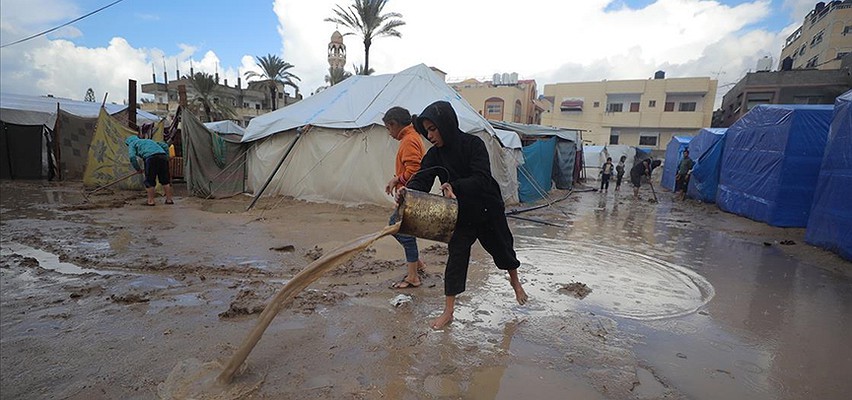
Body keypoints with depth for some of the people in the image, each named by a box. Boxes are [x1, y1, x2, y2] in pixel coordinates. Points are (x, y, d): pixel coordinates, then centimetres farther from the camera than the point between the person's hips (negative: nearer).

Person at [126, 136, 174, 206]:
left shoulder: (132, 144, 23)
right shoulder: (148, 140, 38)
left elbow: (132, 157, 4)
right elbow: (165, 145, 26)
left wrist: (138, 168, 14)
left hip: (151, 158, -5)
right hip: (162, 155, 5)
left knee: (149, 181, 7)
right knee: (165, 180, 11)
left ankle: (151, 201, 10)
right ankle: (169, 199, 11)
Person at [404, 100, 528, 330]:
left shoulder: (473, 144, -21)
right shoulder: (435, 154, -8)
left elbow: (482, 178, -30)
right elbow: (421, 180, -18)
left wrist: (454, 186, -45)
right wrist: (406, 192, -40)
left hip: (488, 211, -2)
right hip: (460, 215, 3)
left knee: (502, 249, 17)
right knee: (456, 258, -1)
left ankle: (515, 281, 49)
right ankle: (448, 312, 10)